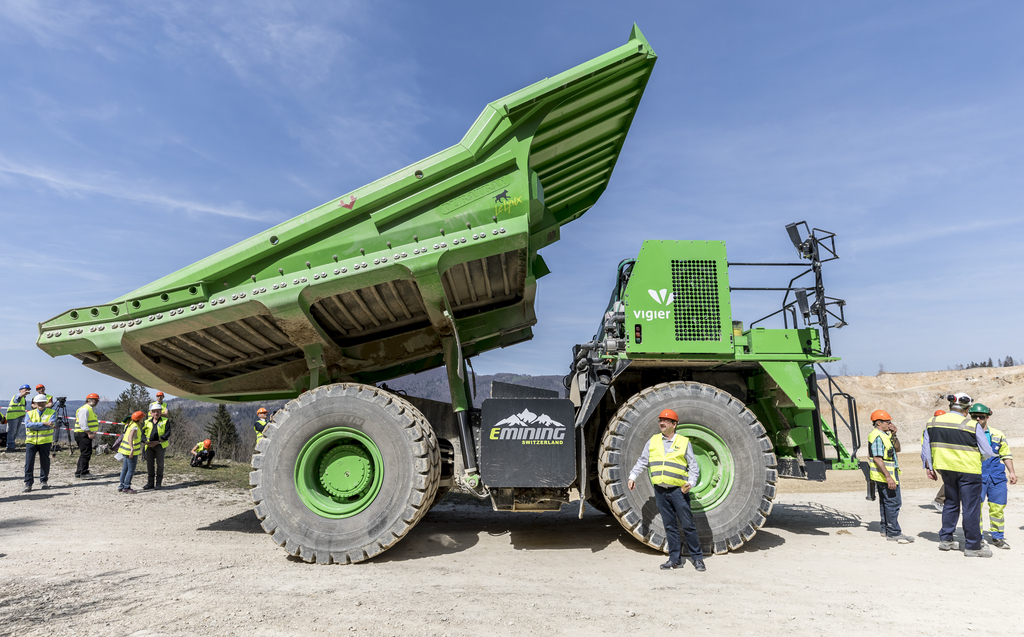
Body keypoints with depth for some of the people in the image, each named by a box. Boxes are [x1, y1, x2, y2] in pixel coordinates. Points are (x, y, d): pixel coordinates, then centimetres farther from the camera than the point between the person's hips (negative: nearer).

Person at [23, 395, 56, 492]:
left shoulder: (51, 412, 5)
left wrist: (34, 425, -13)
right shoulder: (29, 413, 10)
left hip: (45, 441, -1)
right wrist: (44, 424, -17)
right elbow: (27, 425, -9)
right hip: (31, 441, 1)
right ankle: (28, 483, 2)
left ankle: (43, 481, 17)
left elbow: (50, 425, -12)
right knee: (29, 462, -4)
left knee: (45, 461, 5)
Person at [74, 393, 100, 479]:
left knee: (84, 454, 14)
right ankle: (83, 472, -9)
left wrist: (93, 433, 17)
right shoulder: (84, 409, -13)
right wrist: (89, 433, -24)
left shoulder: (92, 410, 20)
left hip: (87, 434, 11)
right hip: (83, 434, -11)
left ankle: (78, 472, 20)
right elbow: (83, 424, -21)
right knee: (86, 453, -11)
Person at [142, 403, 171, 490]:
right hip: (149, 446, 3)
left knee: (159, 464, -1)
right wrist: (146, 441, -11)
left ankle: (159, 483, 7)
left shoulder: (165, 421, 1)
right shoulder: (147, 421, 11)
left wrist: (157, 442, -16)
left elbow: (168, 433, -7)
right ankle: (150, 483, 13)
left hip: (160, 445, -3)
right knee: (149, 464, 5)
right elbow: (143, 433, 9)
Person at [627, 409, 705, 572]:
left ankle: (697, 558, 13)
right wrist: (633, 476, 5)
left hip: (678, 490, -3)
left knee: (687, 525, -1)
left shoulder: (684, 442, 2)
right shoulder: (653, 441, 10)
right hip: (660, 491, 3)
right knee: (670, 526, 9)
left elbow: (693, 466, 4)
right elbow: (642, 461, 15)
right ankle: (675, 559, 17)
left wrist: (691, 482, -10)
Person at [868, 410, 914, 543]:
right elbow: (877, 458, -24)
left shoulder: (885, 434, 15)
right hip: (885, 475, -11)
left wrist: (894, 435, 3)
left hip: (888, 474, 11)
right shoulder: (877, 436, -18)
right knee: (893, 502, -9)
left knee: (886, 502, 17)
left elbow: (897, 449, 18)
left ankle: (886, 529, 27)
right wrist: (888, 477, -26)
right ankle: (894, 533, -4)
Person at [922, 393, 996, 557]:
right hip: (968, 470, -5)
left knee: (951, 503, 19)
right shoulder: (972, 425, -13)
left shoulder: (933, 422, 1)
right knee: (971, 507, 3)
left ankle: (945, 539, 24)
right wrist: (978, 457, 16)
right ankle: (973, 546, 11)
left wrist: (928, 467, 15)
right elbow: (987, 452, -6)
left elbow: (925, 447, 7)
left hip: (946, 469, 5)